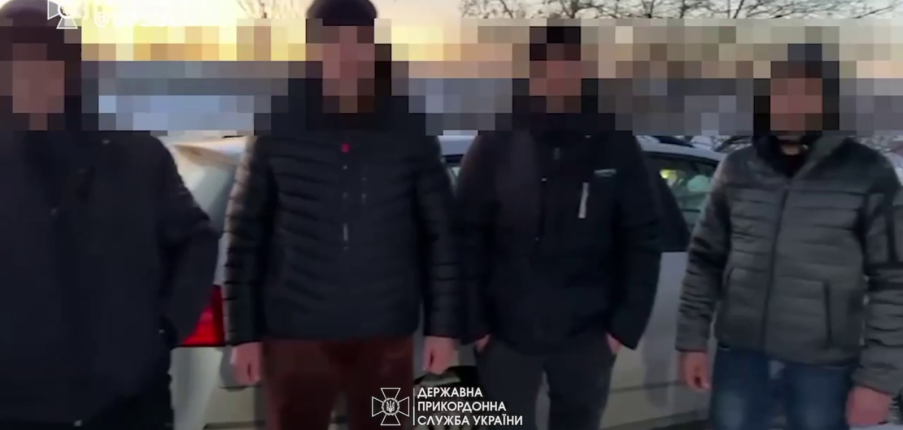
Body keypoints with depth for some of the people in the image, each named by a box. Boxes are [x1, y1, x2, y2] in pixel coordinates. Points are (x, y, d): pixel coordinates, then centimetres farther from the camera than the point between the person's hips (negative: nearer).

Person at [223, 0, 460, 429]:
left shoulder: (409, 129, -1)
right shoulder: (278, 128, -3)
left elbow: (440, 231, 2)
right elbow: (245, 233, -1)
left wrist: (443, 325, 0)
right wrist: (244, 331, -2)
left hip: (385, 335, 1)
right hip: (295, 334, -1)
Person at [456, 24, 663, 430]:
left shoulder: (616, 145, -2)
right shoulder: (497, 143, -4)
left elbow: (642, 240, 0)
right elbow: (468, 237, -4)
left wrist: (626, 324, -3)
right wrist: (475, 322, -6)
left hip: (587, 336, 1)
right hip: (506, 332, -1)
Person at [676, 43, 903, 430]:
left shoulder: (868, 174, -6)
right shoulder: (736, 169, 3)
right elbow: (705, 260, 7)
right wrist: (692, 340, 3)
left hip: (823, 366, -2)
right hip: (740, 355, 3)